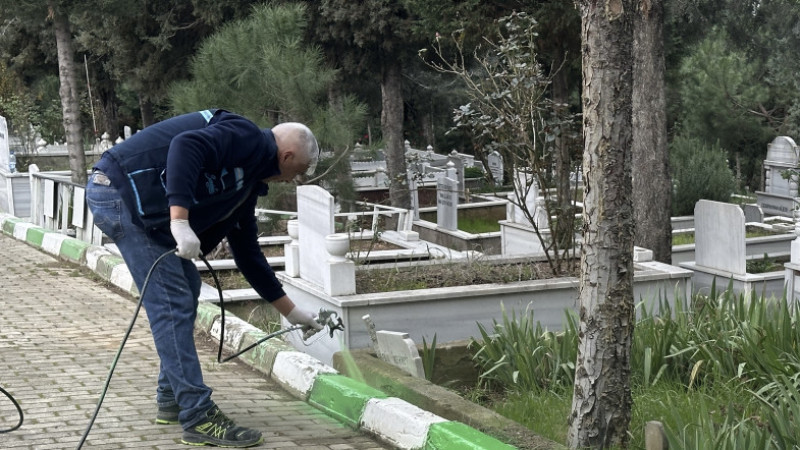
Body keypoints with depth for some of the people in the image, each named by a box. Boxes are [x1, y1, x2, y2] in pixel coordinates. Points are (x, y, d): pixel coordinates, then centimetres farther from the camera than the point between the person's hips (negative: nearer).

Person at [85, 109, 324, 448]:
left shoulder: (247, 182, 21)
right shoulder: (245, 137, -8)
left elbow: (247, 254, 26)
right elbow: (185, 146, -27)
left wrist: (291, 312, 29)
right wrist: (180, 222, -33)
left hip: (143, 208, 11)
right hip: (120, 188, -11)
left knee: (186, 289, 17)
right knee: (173, 303, -10)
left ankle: (171, 399, 25)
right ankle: (199, 419, -7)